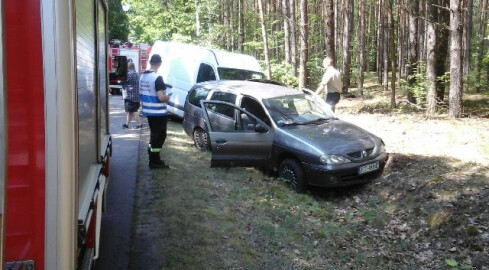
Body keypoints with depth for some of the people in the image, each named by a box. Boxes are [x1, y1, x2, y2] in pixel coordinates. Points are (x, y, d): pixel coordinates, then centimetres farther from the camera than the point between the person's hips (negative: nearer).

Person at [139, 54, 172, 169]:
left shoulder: (142, 76, 6)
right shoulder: (157, 78, -20)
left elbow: (142, 94, 15)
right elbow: (161, 97, -24)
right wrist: (167, 97, -5)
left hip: (148, 111, 8)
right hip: (158, 112, -8)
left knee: (154, 134, 19)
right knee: (160, 136, 2)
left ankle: (153, 159, 27)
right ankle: (155, 162, 6)